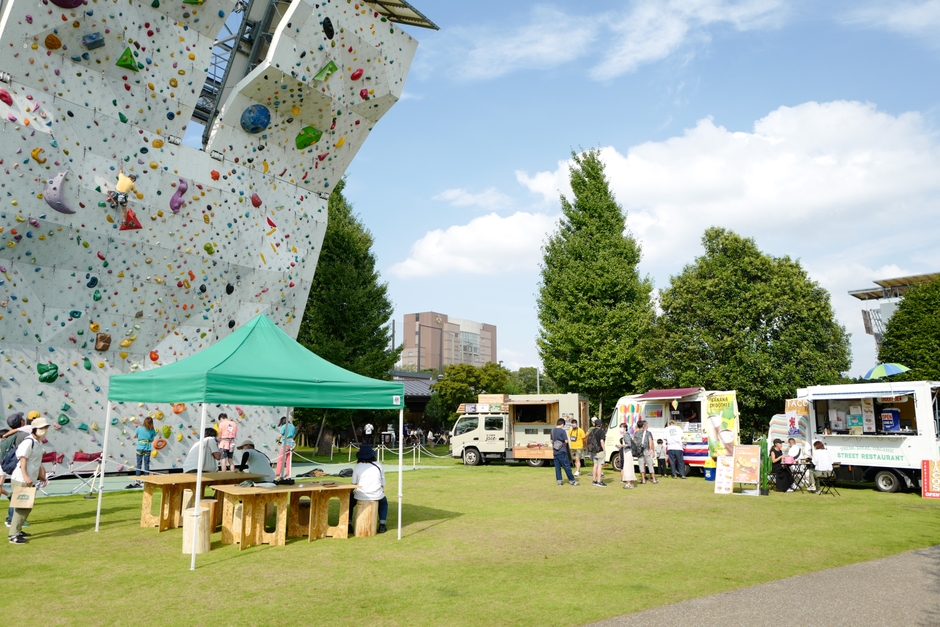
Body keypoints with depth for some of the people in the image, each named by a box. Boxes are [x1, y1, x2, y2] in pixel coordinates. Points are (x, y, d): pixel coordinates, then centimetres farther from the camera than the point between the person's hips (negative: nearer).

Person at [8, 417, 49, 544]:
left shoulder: (39, 442, 14)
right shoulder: (28, 442, -15)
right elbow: (23, 460, -23)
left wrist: (41, 474, 21)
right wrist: (25, 476, -33)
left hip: (29, 481, 10)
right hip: (20, 480, -10)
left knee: (28, 506, 18)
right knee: (22, 507, -10)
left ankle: (18, 530, 30)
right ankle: (13, 535, -8)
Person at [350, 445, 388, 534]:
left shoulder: (357, 466, 0)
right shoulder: (378, 465, 5)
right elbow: (383, 484, 7)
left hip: (361, 496, -1)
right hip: (376, 495, 1)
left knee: (350, 500, 31)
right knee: (384, 502, 34)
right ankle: (382, 525, 23)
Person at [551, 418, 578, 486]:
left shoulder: (553, 431, 8)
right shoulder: (562, 430, -12)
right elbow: (566, 441, -11)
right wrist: (564, 443, 9)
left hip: (555, 452, 6)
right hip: (562, 451, -6)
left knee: (557, 467, 8)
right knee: (567, 466, -1)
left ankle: (559, 480, 9)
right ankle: (572, 480, 4)